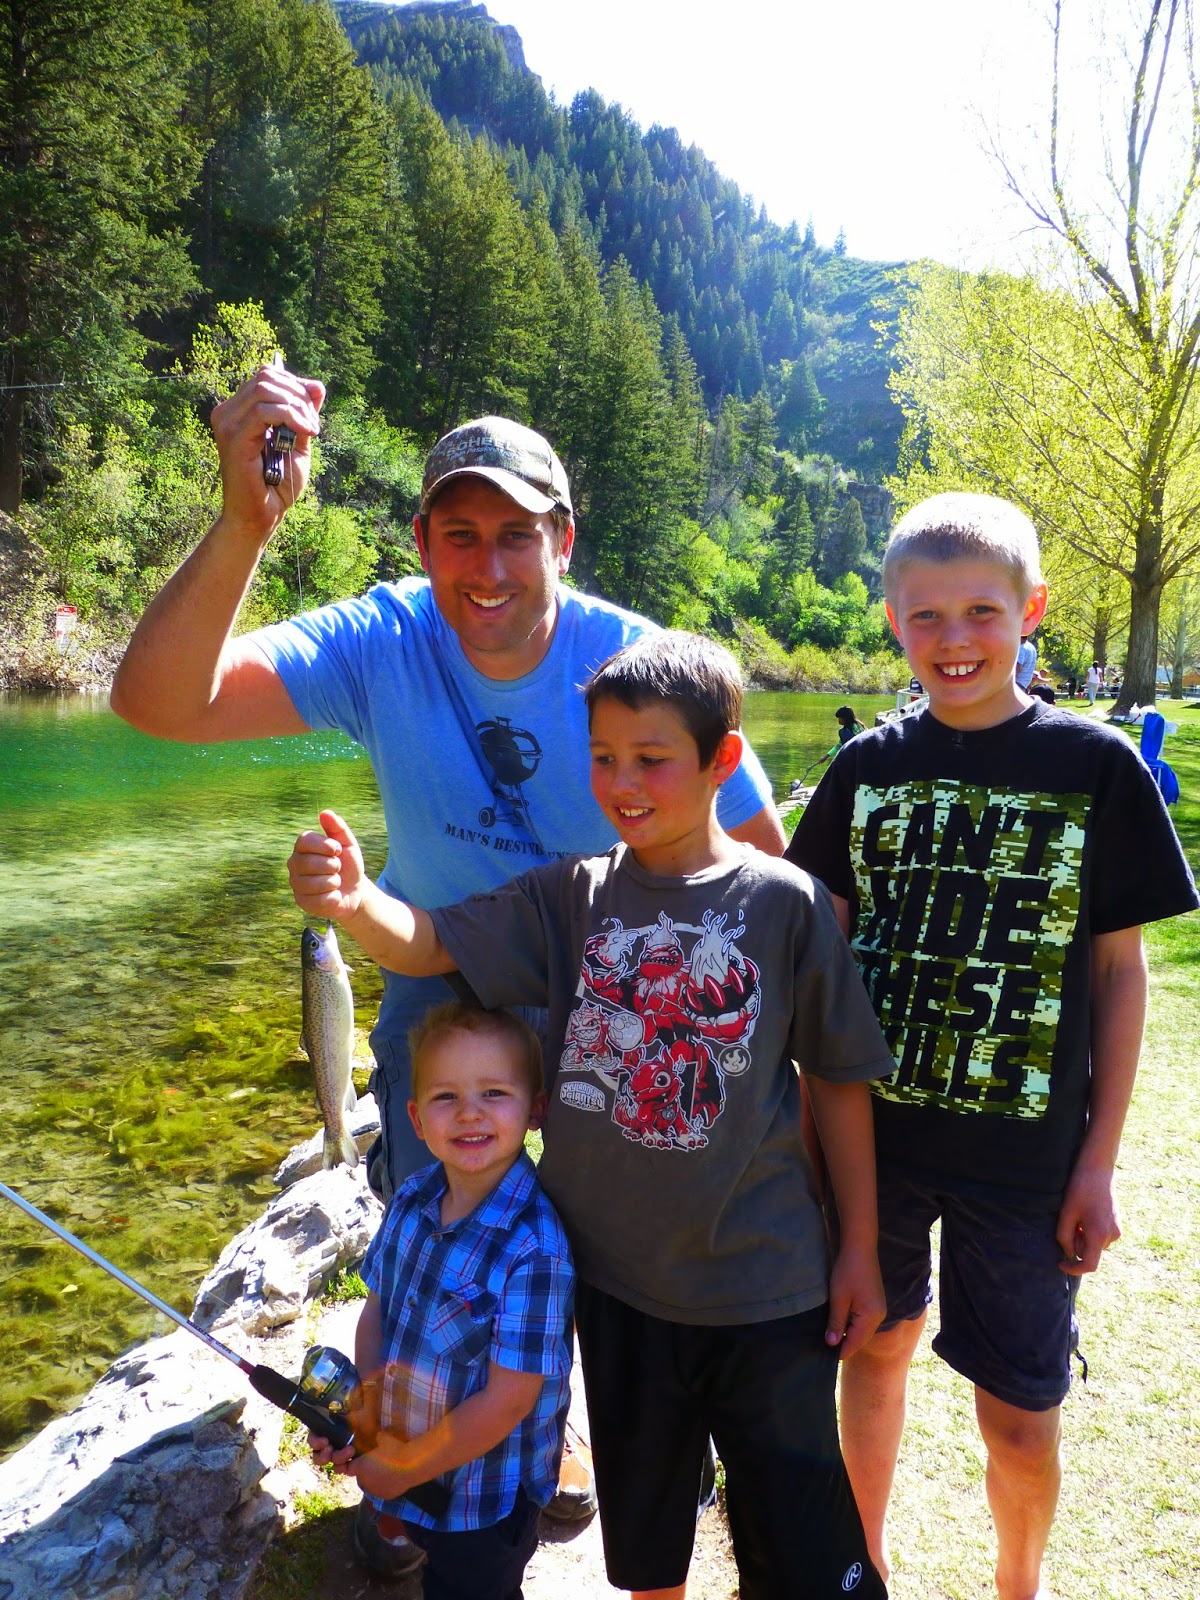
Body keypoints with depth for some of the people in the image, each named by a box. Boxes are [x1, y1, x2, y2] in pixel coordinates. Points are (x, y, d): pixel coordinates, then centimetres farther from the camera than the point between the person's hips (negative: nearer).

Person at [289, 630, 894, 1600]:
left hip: (765, 1284, -3)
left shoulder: (784, 902, -12)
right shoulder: (573, 896, -5)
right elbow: (429, 943, -13)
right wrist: (352, 900, -35)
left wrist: (860, 1249, -1)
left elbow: (840, 1080, -5)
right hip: (616, 1274, 3)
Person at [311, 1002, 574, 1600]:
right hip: (393, 1468, 5)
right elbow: (377, 1308, 2)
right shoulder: (411, 1201, -11)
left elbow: (508, 1399, -25)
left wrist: (403, 1470, -15)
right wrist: (366, 1409, -10)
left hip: (484, 1505, -5)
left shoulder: (534, 1248, -30)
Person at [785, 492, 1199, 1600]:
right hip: (872, 1126, 2)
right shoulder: (870, 767, -1)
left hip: (1022, 1147, -2)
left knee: (1020, 1414, 9)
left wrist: (1100, 1159, -3)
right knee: (877, 1343, 19)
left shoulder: (1098, 768, -8)